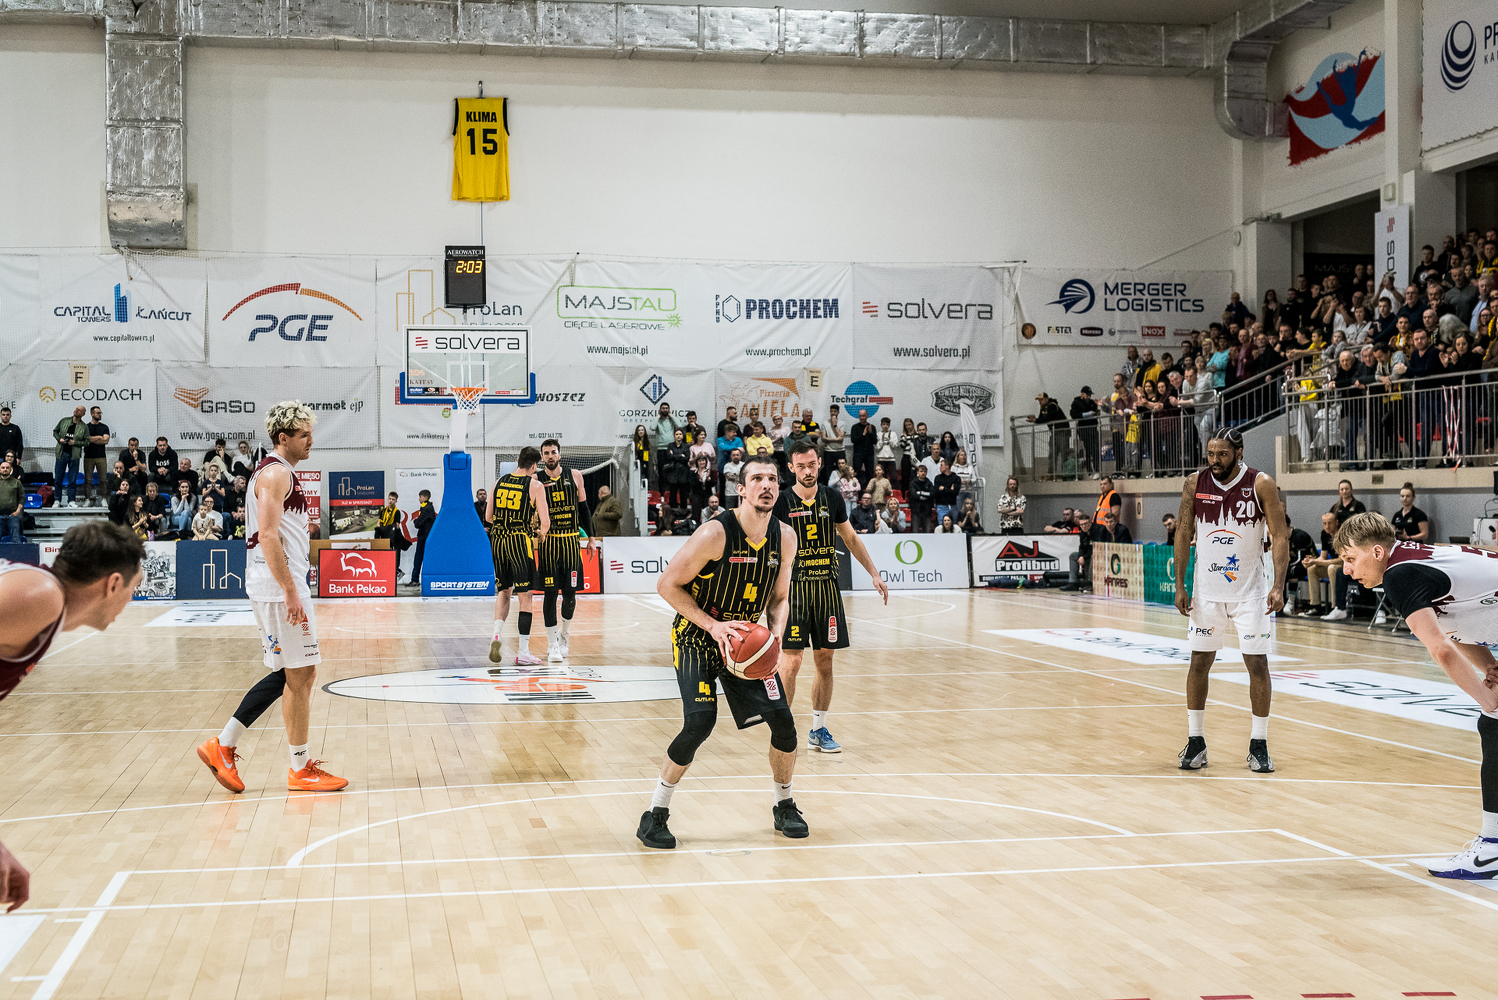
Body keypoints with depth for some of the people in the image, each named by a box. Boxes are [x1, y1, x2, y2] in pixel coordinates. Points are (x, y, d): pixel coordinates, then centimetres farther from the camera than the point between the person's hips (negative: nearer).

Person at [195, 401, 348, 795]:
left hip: (282, 586, 10)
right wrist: (291, 592, -23)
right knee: (299, 676, -4)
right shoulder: (276, 472, -12)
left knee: (289, 674, 14)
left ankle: (223, 746, 15)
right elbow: (267, 535, -22)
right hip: (280, 587, -10)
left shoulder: (278, 473, 20)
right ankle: (301, 768, 4)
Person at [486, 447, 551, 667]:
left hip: (497, 540, 4)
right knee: (525, 596, 3)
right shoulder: (535, 485, -4)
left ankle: (497, 633, -5)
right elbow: (545, 521, -9)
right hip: (520, 541, -4)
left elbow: (488, 517, 14)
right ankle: (523, 653, 4)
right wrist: (541, 535, 12)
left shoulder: (499, 481, 9)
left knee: (503, 592, 20)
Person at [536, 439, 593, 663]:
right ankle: (553, 645, 2)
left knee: (570, 592, 2)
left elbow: (583, 508, 12)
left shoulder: (574, 476, 5)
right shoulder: (535, 480, -2)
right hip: (548, 541, -2)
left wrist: (590, 537, 11)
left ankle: (564, 634, 26)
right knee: (550, 592, -4)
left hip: (571, 541, 2)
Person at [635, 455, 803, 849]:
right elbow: (667, 585, -17)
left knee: (783, 720, -1)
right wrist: (712, 625, -24)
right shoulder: (715, 533, -23)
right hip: (696, 638, -5)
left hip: (747, 638, 5)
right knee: (699, 724, -20)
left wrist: (774, 637, -12)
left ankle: (785, 808, 22)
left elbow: (779, 598, 8)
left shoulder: (784, 538, -6)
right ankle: (655, 815, -4)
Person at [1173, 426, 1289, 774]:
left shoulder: (1261, 485, -10)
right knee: (1199, 663, 4)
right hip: (1206, 590, 2)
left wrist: (1278, 586, -20)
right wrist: (1179, 586, -1)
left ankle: (1259, 745, 8)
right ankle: (1195, 742, 14)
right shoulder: (1195, 484, -3)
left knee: (1258, 664, -2)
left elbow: (1280, 536, -9)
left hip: (1249, 590, -2)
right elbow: (1183, 535, 4)